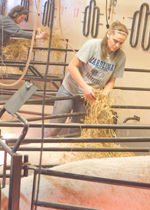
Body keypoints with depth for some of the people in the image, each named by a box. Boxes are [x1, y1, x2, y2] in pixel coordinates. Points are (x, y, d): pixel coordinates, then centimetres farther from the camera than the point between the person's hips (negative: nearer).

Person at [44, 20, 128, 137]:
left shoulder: (121, 57, -9)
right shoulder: (93, 45, -19)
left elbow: (111, 81, 0)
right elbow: (72, 66, -18)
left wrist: (104, 94, -20)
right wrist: (85, 86, -28)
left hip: (89, 95, 3)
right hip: (70, 89, -3)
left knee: (76, 132, 8)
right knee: (54, 129, 1)